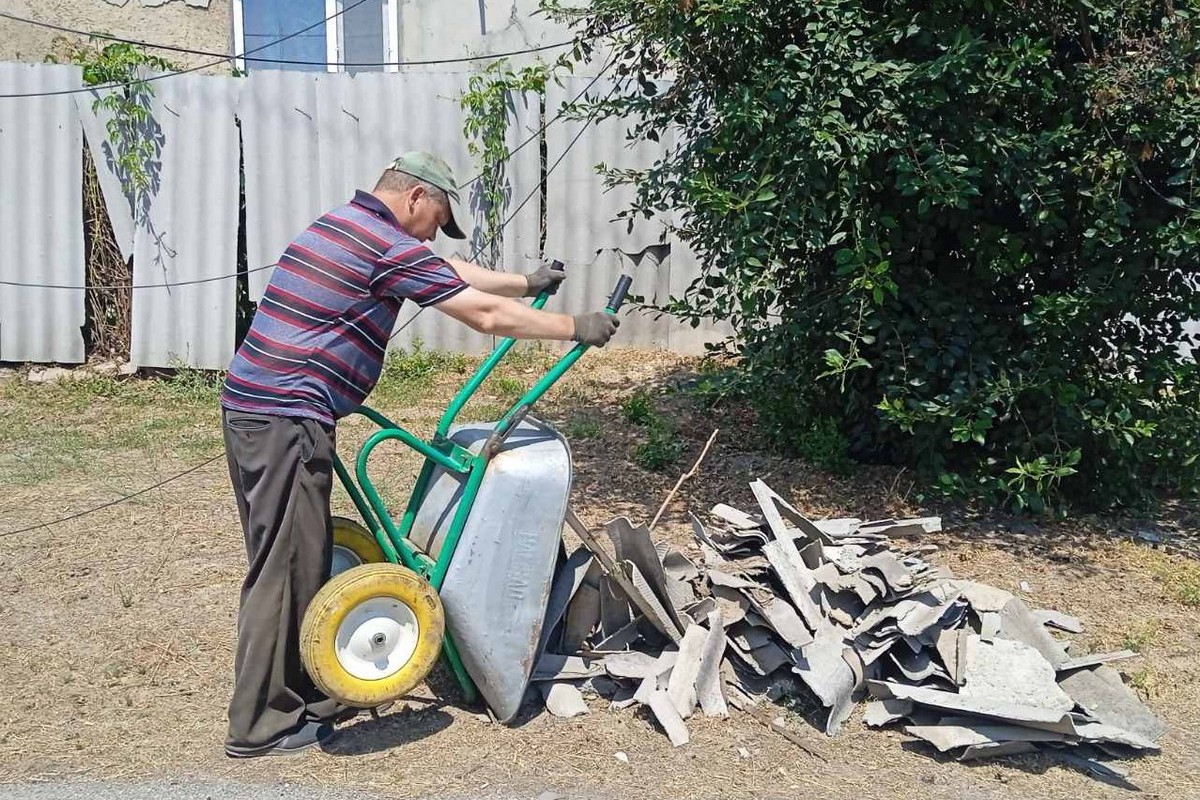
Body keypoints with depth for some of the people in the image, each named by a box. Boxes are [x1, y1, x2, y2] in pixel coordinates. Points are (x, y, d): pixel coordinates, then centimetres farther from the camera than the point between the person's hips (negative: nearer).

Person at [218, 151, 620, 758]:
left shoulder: (341, 225, 18)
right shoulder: (388, 246, -11)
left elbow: (452, 272, 27)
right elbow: (487, 314, -9)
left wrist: (525, 283, 35)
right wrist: (576, 329, 2)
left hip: (250, 407, 10)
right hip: (287, 420, -10)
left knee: (285, 560, 16)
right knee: (286, 566, -3)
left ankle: (303, 693, 26)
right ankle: (262, 724, 6)